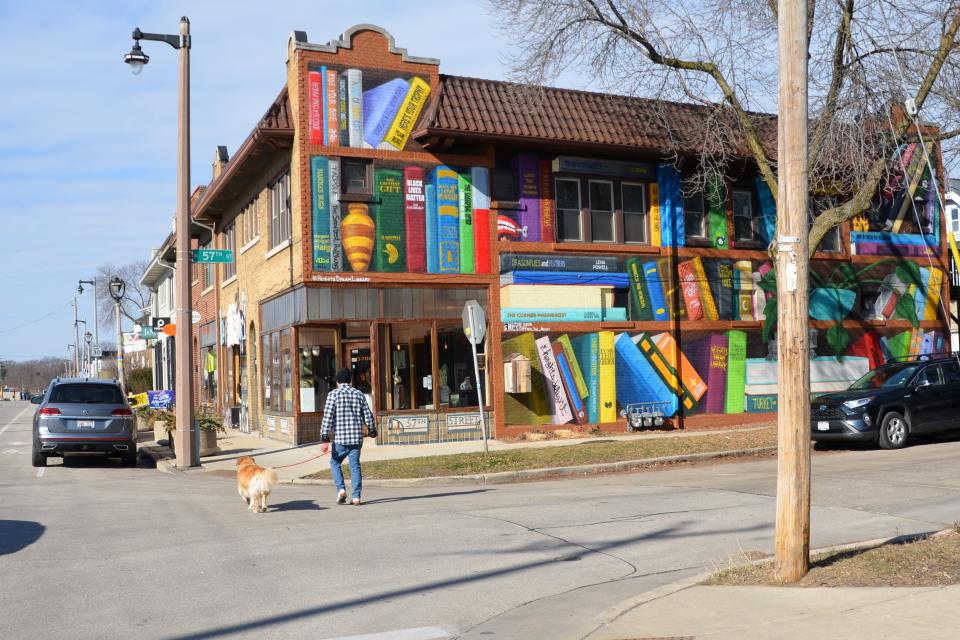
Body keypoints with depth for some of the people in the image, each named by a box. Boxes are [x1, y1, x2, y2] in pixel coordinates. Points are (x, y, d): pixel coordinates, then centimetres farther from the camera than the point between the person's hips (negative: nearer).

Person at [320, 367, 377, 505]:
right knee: (355, 466, 8)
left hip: (340, 438, -3)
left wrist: (325, 439, -10)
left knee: (335, 463, 15)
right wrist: (372, 431, 25)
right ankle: (356, 497, 5)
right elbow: (368, 416, 9)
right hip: (357, 437, 3)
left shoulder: (333, 394, -3)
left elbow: (328, 417, -10)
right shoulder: (359, 394, 7)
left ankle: (341, 489, -1)